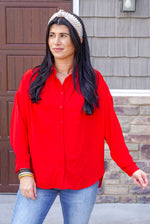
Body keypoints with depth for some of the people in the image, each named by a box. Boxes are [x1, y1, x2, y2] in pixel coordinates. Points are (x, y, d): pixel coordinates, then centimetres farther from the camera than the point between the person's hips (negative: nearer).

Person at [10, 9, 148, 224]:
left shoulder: (94, 81, 2)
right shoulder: (32, 79, 3)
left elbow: (111, 128, 3)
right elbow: (20, 131, 3)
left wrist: (131, 168, -2)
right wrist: (24, 172, -5)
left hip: (83, 181, 0)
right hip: (38, 179, 0)